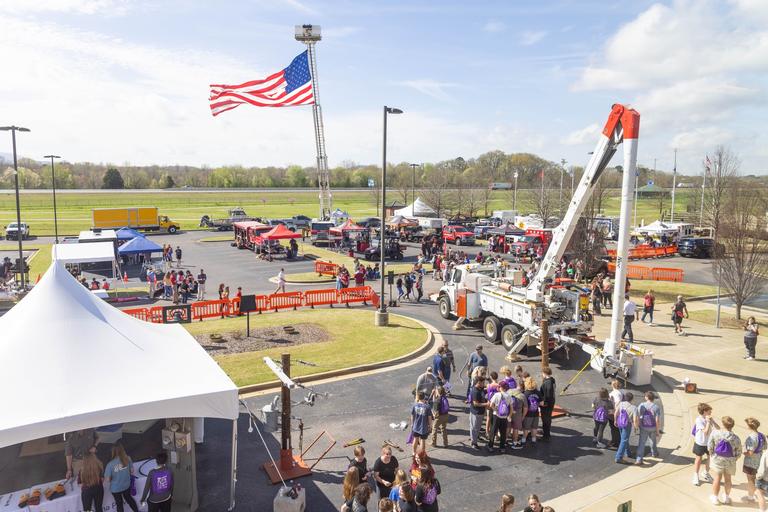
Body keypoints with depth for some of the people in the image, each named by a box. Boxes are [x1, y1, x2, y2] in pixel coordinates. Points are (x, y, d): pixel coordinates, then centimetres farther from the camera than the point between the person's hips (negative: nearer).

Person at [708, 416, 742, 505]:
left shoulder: (715, 433, -20)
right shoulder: (736, 438, -18)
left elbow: (710, 447, -12)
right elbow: (738, 453, -8)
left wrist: (713, 454, 8)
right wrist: (733, 460, 13)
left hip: (717, 460, -1)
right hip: (730, 461, 1)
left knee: (717, 478, 14)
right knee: (728, 479, 19)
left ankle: (715, 498, 27)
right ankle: (727, 498, 36)